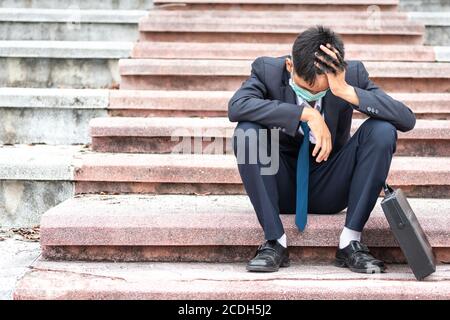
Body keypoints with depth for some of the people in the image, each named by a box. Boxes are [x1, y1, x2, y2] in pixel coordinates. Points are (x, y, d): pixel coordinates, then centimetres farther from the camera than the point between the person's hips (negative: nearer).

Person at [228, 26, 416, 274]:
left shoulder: (353, 74, -11)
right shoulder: (267, 69, -13)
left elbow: (407, 120, -20)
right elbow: (236, 107, -33)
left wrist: (347, 92, -31)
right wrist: (305, 113, -35)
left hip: (330, 189, 1)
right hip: (281, 189, -1)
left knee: (382, 131, -22)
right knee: (246, 132, -28)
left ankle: (350, 242, -17)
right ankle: (275, 241, -19)